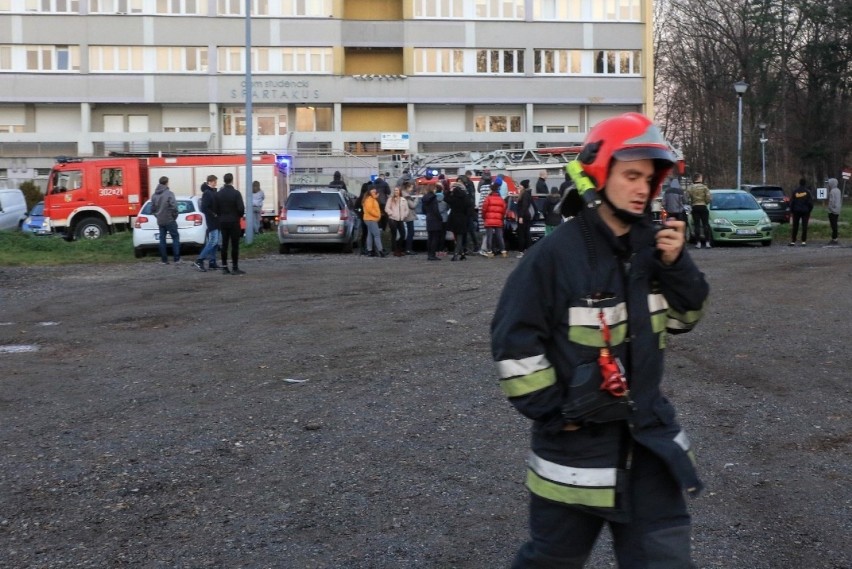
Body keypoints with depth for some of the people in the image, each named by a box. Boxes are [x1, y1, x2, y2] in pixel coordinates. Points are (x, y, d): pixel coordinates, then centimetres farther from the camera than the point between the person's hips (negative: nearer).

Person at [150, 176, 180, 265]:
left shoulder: (155, 195, 6)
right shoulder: (169, 193, -13)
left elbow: (152, 208, 10)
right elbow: (174, 207, -19)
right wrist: (174, 217, -4)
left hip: (160, 221, 6)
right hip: (169, 220, -6)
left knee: (162, 239, 9)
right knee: (175, 237, 3)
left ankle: (164, 259, 9)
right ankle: (176, 259, -1)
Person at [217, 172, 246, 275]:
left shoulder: (218, 194, 4)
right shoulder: (236, 193, -12)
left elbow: (216, 208, 3)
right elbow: (241, 208, -15)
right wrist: (240, 216, 5)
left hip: (222, 222, 5)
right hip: (234, 221, -5)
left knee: (224, 245, 8)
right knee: (235, 245, -2)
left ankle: (224, 267, 9)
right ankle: (235, 268, -3)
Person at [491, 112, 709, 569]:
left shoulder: (652, 244, 1)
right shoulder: (559, 253, -17)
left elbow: (683, 318, 8)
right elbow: (513, 340, -15)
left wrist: (676, 266, -9)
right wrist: (552, 411, -13)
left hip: (647, 431, 5)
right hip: (577, 437, -5)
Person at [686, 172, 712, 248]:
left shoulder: (690, 188, -2)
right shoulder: (704, 187, -4)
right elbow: (709, 198, -9)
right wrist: (706, 203, 9)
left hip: (695, 207, 1)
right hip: (703, 207, -1)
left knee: (696, 225, 3)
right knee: (706, 224, 4)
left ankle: (698, 243, -1)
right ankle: (707, 242, 0)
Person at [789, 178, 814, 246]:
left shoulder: (795, 191, 0)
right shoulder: (808, 192, -4)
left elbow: (791, 202, 2)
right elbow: (810, 202, -5)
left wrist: (791, 210, 10)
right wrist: (809, 210, 9)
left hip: (796, 211, 1)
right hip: (805, 211, -1)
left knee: (795, 226, 6)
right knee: (804, 226, 1)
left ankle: (793, 241, 4)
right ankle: (803, 241, -4)